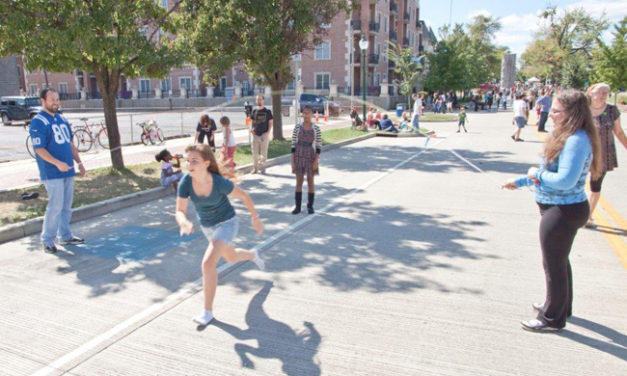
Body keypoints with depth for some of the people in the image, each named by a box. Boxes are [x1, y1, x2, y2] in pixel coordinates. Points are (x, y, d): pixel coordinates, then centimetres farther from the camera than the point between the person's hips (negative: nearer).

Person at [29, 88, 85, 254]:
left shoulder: (62, 119, 14)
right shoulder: (38, 122, -9)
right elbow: (39, 149, -16)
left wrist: (79, 162, 14)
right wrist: (57, 163, -27)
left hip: (68, 171, 7)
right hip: (52, 173, -7)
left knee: (66, 206, 13)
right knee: (55, 206, -6)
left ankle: (65, 236, 24)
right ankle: (47, 240, 7)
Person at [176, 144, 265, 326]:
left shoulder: (220, 182, -31)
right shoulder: (185, 182, -23)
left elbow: (244, 196, -14)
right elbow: (179, 211, -22)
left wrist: (255, 218, -3)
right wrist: (184, 223, -45)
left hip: (227, 223, -5)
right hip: (208, 226, 5)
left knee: (208, 263, -22)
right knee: (231, 258, 28)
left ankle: (208, 311, -6)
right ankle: (253, 255, 63)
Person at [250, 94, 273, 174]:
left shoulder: (267, 111, 1)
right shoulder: (254, 111, 10)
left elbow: (271, 122, 3)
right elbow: (251, 121, 18)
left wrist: (268, 132, -9)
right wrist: (251, 128, -1)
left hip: (264, 135, -3)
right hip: (255, 135, 3)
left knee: (264, 152, 1)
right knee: (254, 153, 6)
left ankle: (262, 168, 10)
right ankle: (255, 168, 15)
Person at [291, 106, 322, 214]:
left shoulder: (316, 128, -3)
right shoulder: (297, 127, 0)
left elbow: (319, 146, -2)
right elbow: (293, 144, 2)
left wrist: (316, 161, -8)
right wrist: (292, 161, -2)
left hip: (311, 157, -1)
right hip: (299, 157, 1)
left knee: (310, 182, 6)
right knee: (299, 182, 6)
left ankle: (310, 206, 17)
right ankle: (297, 206, 13)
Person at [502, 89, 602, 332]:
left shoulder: (577, 141, -24)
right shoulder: (566, 137, 9)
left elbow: (565, 180, -32)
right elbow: (550, 173, 17)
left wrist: (537, 174, -16)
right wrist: (521, 182, 17)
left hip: (563, 212, -11)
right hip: (560, 209, 11)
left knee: (553, 264, 3)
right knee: (559, 260, 24)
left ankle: (553, 318, 19)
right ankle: (560, 306, 42)